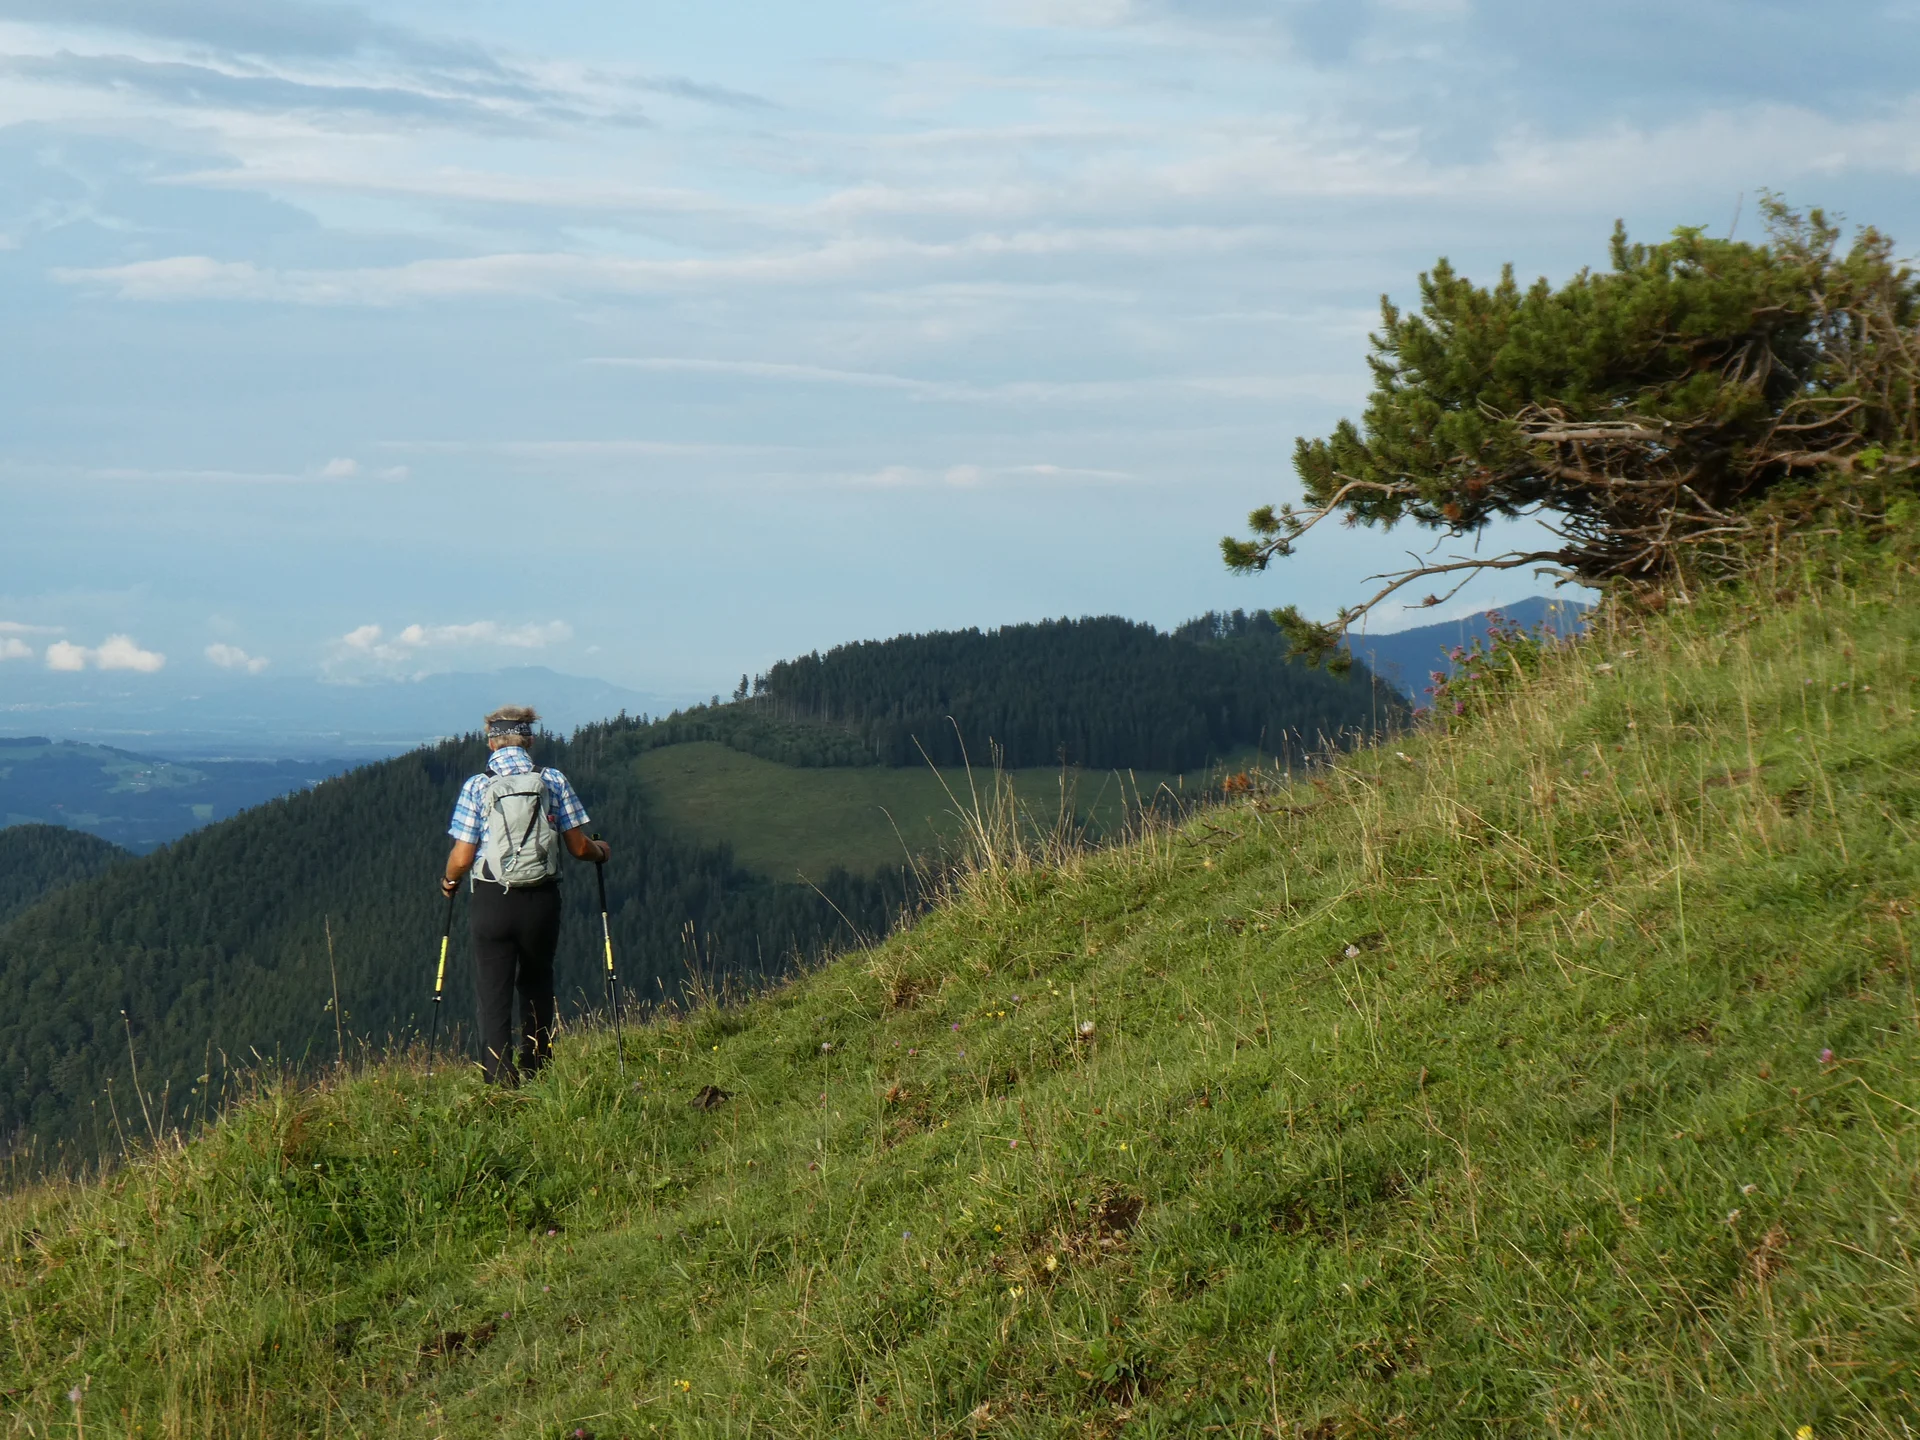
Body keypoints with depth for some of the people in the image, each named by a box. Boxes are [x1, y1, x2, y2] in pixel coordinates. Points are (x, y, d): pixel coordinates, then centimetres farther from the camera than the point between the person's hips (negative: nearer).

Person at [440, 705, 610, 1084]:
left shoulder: (477, 787, -4)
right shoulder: (553, 782, 0)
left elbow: (462, 857, -4)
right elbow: (579, 847, 2)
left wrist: (449, 879, 18)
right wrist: (600, 851, 25)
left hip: (492, 901, -2)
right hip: (542, 900, 2)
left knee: (493, 992, 3)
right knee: (537, 986, 21)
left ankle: (499, 1079, -5)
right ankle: (537, 1070, 26)